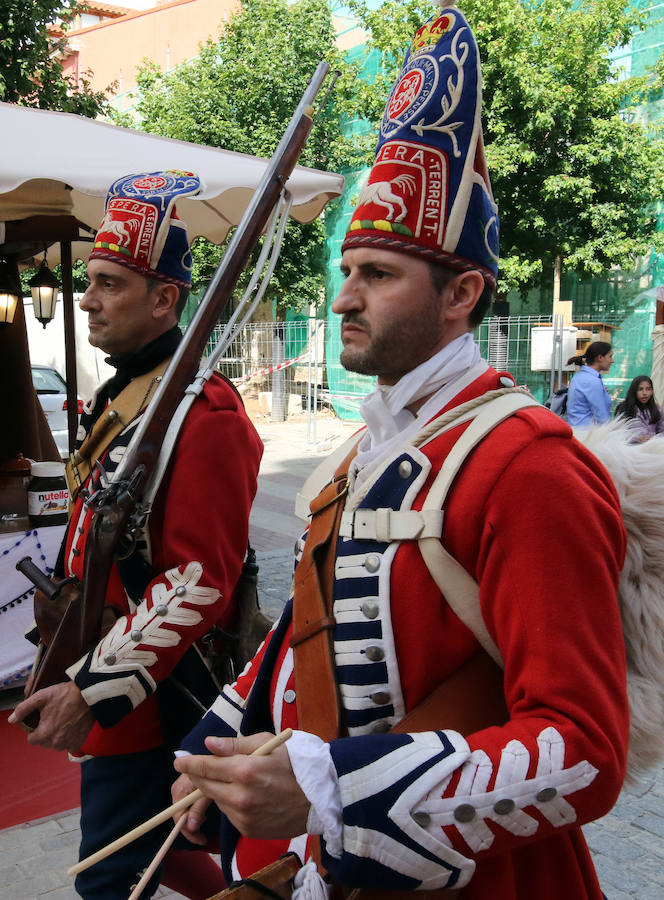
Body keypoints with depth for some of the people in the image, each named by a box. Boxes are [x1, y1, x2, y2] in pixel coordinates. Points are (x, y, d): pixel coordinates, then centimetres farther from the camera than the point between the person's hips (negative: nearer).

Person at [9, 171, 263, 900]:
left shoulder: (204, 413, -20)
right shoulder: (115, 396, 10)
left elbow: (199, 584, -25)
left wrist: (94, 689, -23)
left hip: (147, 696, -9)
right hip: (100, 665, 9)